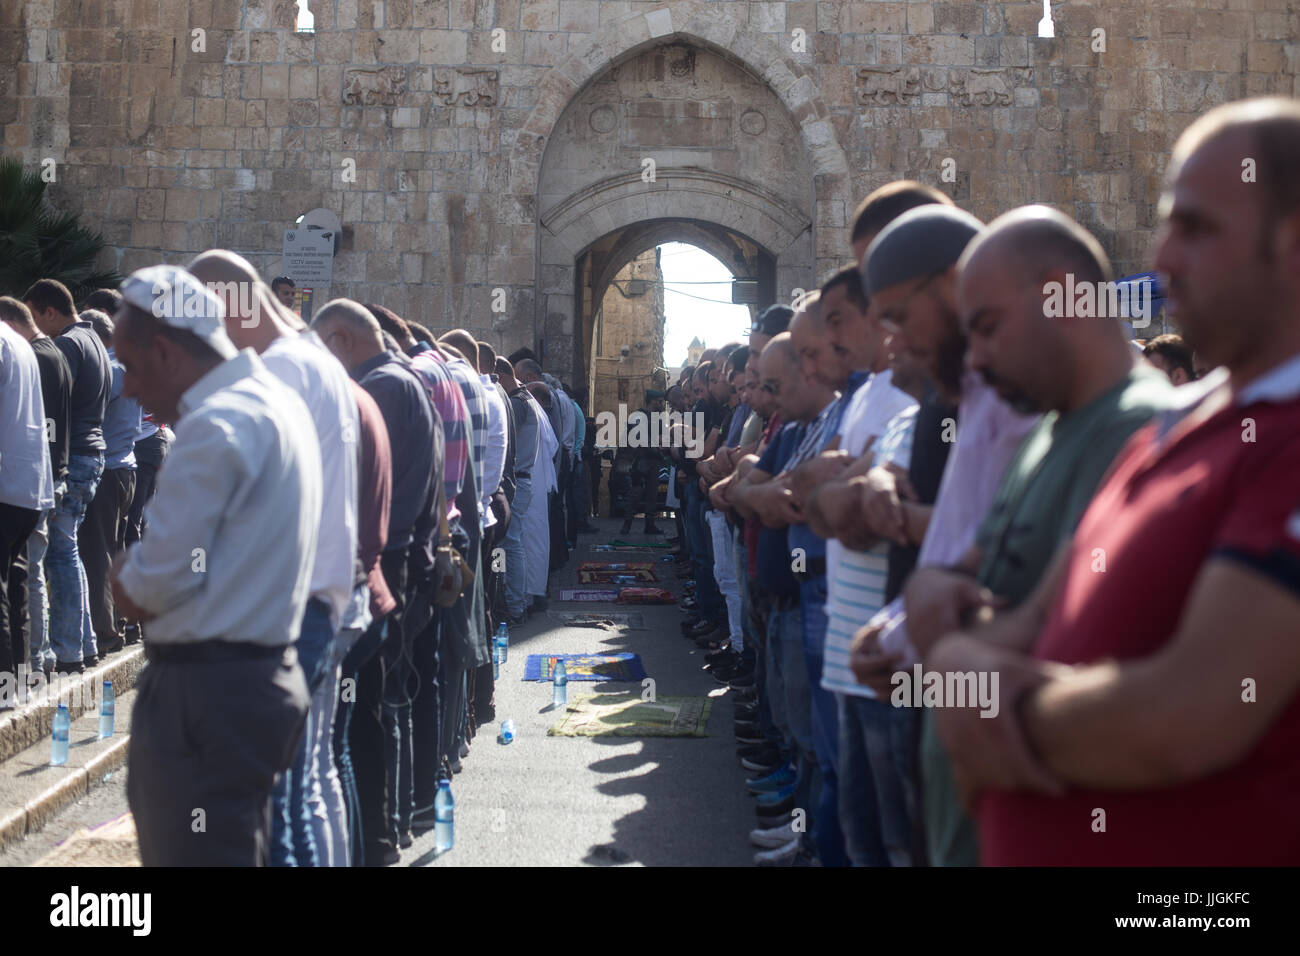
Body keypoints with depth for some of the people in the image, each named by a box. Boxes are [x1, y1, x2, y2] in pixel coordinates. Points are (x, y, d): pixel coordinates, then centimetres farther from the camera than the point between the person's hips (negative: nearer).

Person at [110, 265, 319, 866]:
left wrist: (126, 578, 3)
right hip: (259, 675, 10)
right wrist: (141, 581, 7)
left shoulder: (217, 426, -18)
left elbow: (158, 582, -17)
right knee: (237, 849, 17)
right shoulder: (275, 402, 13)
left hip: (209, 692, -10)